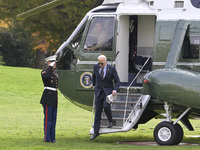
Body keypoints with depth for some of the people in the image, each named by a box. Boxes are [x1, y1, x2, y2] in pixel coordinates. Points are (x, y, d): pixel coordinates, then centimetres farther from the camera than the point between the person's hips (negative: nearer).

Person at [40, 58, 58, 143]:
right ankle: (47, 137, -2)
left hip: (54, 97, 8)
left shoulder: (55, 73, 17)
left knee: (53, 118, 9)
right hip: (48, 97, -8)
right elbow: (45, 76, -32)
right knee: (48, 118, -6)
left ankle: (52, 138, 13)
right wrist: (50, 66, -22)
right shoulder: (44, 72, -8)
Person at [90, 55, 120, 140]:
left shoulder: (111, 69, -10)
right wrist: (94, 85, 33)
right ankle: (95, 132, 7)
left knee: (106, 106, -27)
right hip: (98, 91, 3)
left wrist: (115, 89, -20)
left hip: (108, 91, -3)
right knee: (97, 111, 1)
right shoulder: (96, 67, -1)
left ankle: (110, 121, 2)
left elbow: (117, 81, -4)